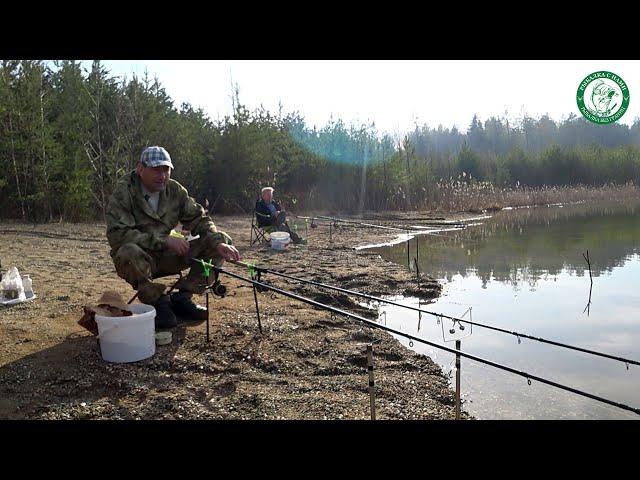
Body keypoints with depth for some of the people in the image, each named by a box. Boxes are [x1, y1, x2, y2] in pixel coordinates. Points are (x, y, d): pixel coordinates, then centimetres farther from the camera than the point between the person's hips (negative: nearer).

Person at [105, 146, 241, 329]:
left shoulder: (175, 190, 0)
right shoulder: (124, 192, -16)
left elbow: (198, 218, 2)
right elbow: (117, 234, -26)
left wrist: (219, 242, -18)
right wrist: (164, 241, -30)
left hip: (167, 257, 5)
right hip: (139, 260, -5)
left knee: (222, 241, -7)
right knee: (129, 252, -41)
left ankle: (181, 298, -3)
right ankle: (157, 301, -14)